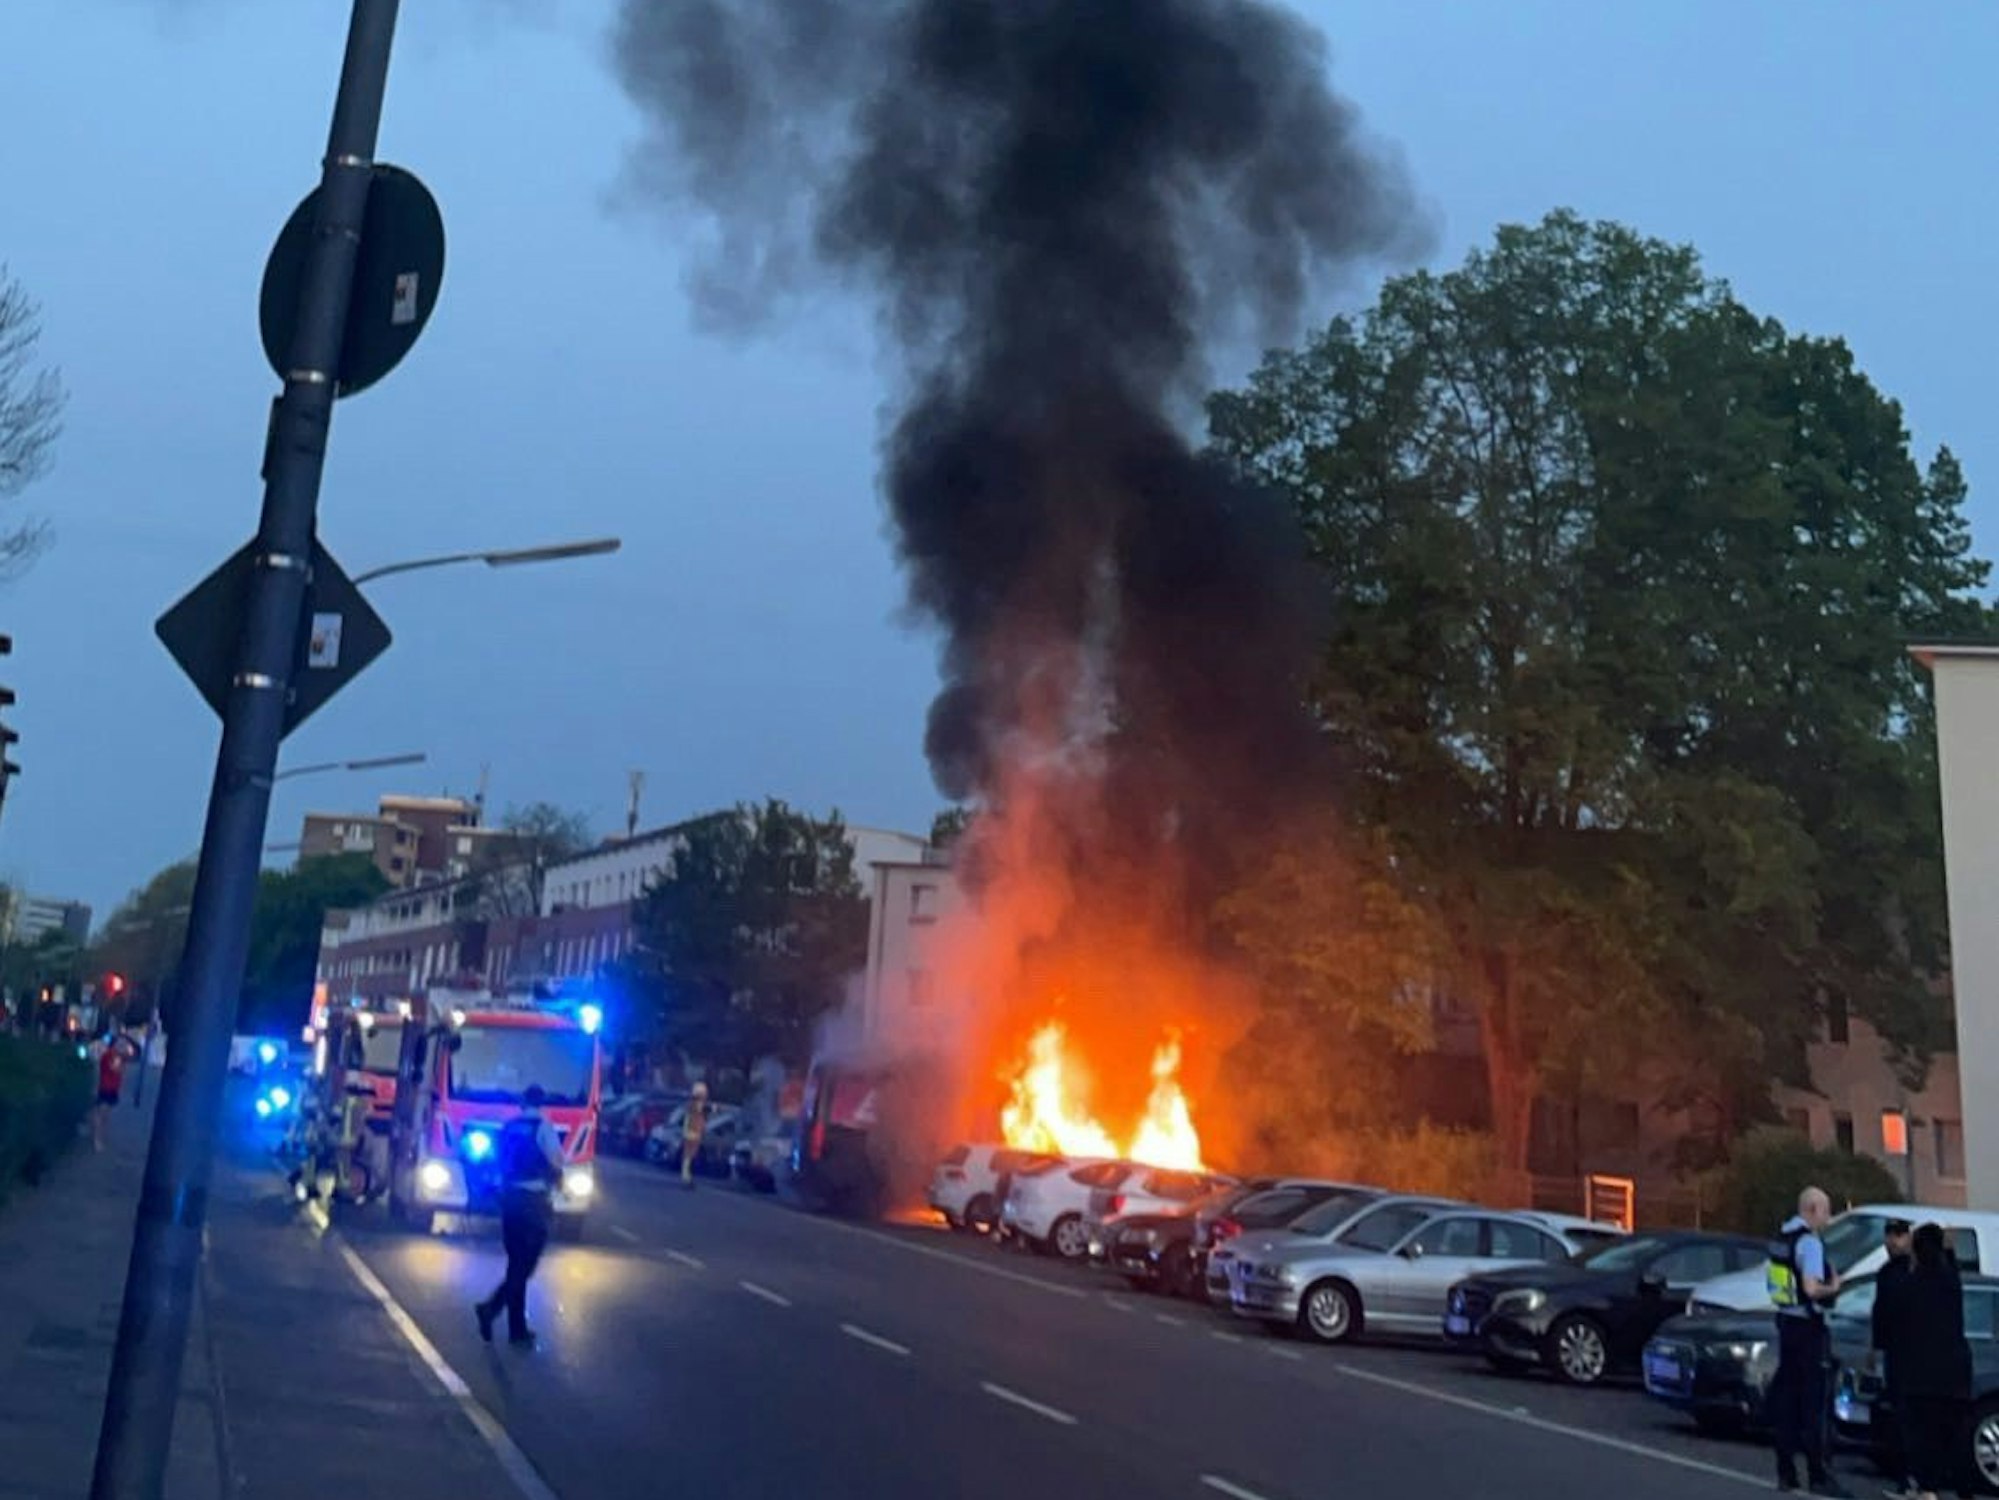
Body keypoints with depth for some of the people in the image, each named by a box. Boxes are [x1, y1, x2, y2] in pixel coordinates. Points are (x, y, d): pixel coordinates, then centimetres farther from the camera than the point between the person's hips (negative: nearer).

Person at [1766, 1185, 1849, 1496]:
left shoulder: (1782, 1236, 11)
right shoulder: (1809, 1241, -17)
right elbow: (1811, 1288, -27)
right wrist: (1833, 1287, -8)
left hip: (1785, 1320, 9)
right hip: (1807, 1326, -9)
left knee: (1785, 1397, 13)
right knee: (1814, 1400, -3)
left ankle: (1786, 1472, 19)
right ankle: (1818, 1475, -1)